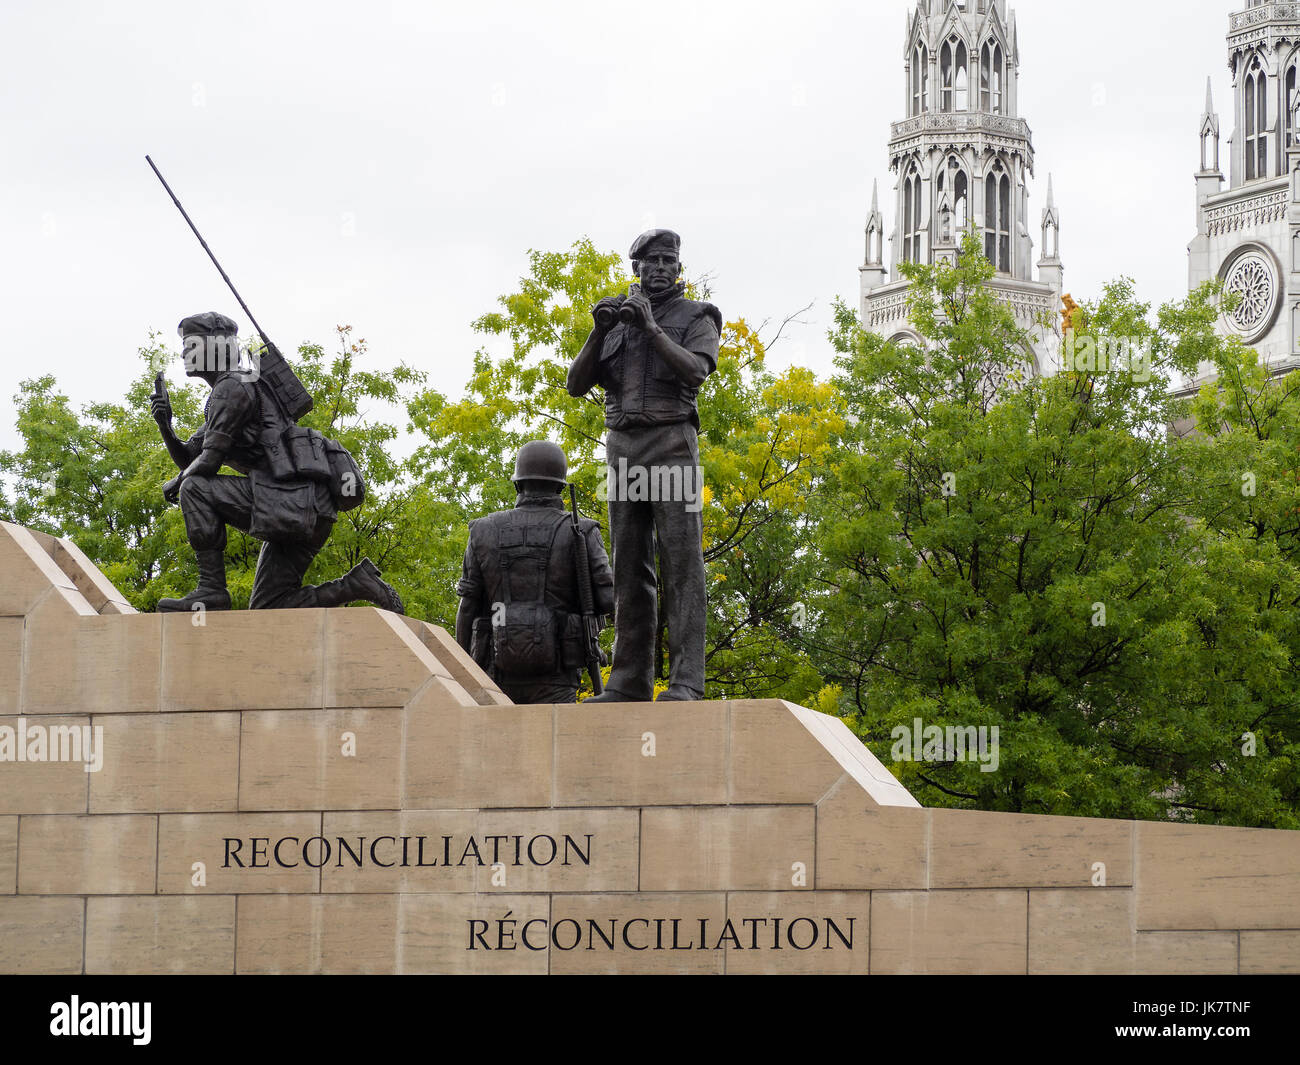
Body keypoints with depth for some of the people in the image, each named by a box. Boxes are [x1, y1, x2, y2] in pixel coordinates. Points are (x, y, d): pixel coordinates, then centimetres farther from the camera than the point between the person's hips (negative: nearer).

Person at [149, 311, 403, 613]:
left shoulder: (232, 387, -6)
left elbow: (209, 461, -11)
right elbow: (187, 458, 25)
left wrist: (177, 483, 8)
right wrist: (164, 424, 6)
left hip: (286, 498, -10)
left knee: (196, 489, -14)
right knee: (266, 609, 7)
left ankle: (212, 590, -16)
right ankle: (356, 585, 4)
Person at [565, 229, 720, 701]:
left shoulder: (696, 318, 7)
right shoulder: (617, 320, 19)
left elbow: (694, 370, -12)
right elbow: (577, 384, 9)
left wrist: (650, 327, -17)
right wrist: (599, 330, -5)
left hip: (672, 445, -5)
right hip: (622, 446, 5)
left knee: (681, 564, -10)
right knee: (629, 569, 3)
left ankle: (686, 682, -15)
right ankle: (629, 683, 4)